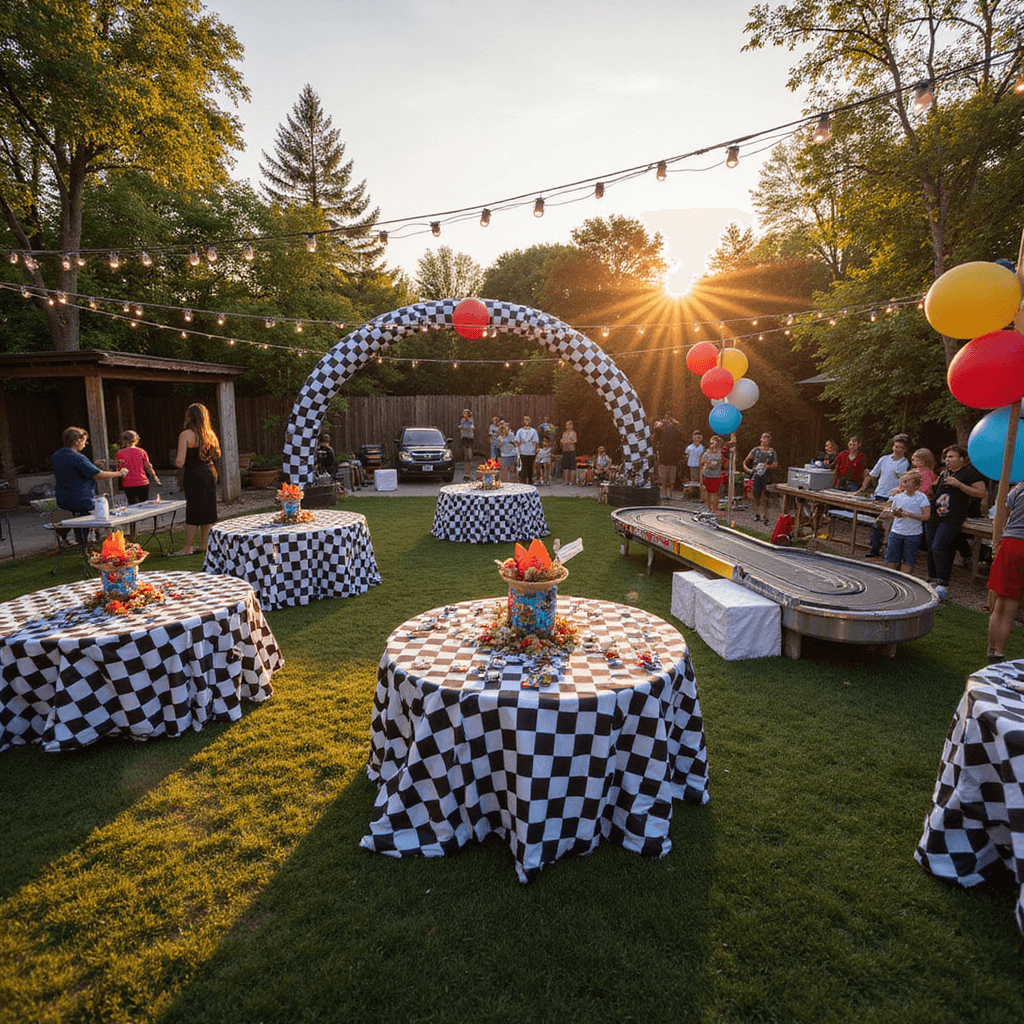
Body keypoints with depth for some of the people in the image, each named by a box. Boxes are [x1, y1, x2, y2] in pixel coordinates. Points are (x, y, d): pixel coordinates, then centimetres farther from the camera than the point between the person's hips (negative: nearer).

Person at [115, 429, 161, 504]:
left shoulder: (120, 453, -3)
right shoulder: (141, 451, -2)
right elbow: (148, 467, 0)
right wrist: (154, 477, 12)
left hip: (128, 484, -1)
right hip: (143, 483, 1)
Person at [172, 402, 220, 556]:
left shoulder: (186, 434, -12)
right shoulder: (209, 434, 5)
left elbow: (180, 462, -15)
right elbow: (217, 454, 14)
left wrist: (176, 462, 6)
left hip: (194, 475, -5)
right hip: (210, 473, 6)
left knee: (193, 511, 0)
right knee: (207, 509, 12)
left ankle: (188, 548, 7)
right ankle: (204, 544, 21)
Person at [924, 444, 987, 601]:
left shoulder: (970, 473, -3)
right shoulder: (944, 473, 20)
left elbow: (981, 493, -12)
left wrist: (959, 484, -17)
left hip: (951, 519, -7)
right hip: (934, 517, 7)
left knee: (938, 547, -16)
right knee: (931, 549, 5)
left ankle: (944, 584, -8)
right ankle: (933, 580, 14)